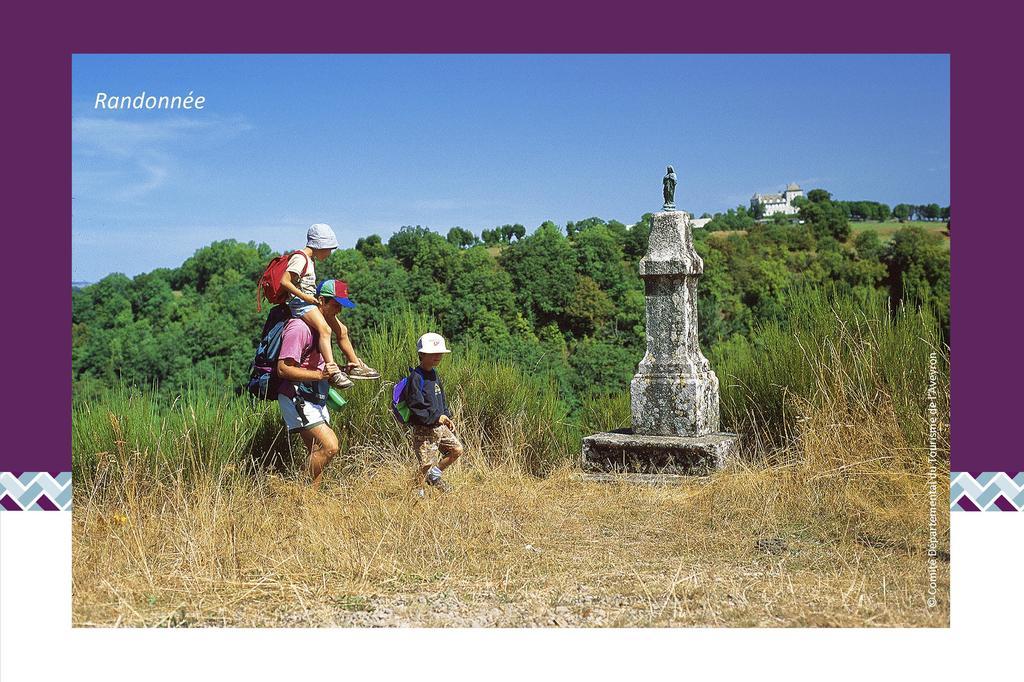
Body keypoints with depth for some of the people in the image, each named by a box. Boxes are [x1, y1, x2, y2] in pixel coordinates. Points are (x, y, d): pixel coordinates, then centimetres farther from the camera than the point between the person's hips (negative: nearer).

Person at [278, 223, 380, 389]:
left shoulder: (310, 260, 20)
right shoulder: (300, 258, -11)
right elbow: (284, 281, -22)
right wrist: (305, 297, -22)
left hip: (312, 302, 11)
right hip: (300, 303, -11)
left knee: (342, 330, 11)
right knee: (325, 329, -32)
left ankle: (356, 366, 22)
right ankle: (333, 371, -43)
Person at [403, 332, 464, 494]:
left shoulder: (434, 374, 11)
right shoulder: (416, 377, -18)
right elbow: (416, 405, -23)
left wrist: (447, 418, 10)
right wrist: (437, 417, -20)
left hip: (440, 426, 9)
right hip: (424, 429, -9)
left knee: (457, 449, 10)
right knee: (427, 462, -5)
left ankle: (434, 475, 25)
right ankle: (417, 491, 13)